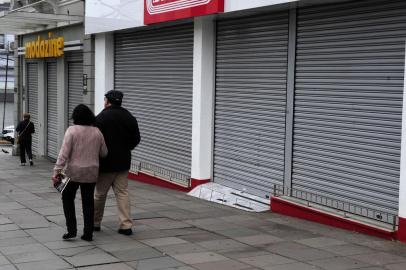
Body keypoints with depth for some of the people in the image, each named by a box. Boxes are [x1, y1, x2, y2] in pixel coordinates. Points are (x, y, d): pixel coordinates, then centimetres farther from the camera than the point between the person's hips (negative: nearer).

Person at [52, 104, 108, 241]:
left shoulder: (72, 130, -11)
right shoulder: (97, 132, 0)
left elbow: (64, 153, -16)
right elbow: (104, 153, 6)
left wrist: (57, 170, -14)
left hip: (73, 172, -3)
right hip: (91, 173, 3)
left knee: (68, 199, 14)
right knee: (88, 202, 10)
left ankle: (71, 230, 7)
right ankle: (88, 233, 12)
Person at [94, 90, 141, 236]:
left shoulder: (101, 118, -13)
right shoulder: (130, 118, 4)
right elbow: (136, 139, 9)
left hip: (105, 163, -4)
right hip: (123, 162, 4)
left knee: (100, 194, 9)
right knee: (122, 192, 7)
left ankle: (95, 223, 21)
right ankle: (126, 225, 1)